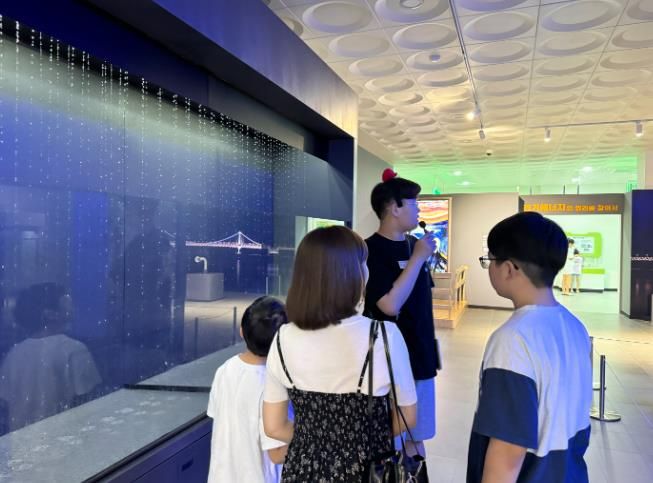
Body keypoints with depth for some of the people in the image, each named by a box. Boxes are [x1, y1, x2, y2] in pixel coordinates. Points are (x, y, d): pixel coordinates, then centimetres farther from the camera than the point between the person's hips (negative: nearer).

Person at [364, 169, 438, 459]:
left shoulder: (413, 245, 6)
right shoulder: (371, 250, -17)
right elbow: (390, 304, -26)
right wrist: (418, 258, -21)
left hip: (419, 356, 7)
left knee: (415, 436, 19)